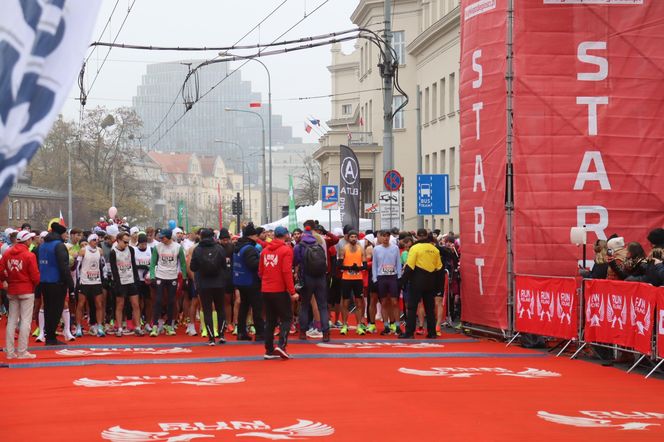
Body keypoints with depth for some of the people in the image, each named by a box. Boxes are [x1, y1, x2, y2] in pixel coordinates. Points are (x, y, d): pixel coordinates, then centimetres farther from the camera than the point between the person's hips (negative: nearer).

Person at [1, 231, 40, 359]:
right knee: (25, 321, 0)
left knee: (11, 320, 11)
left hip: (12, 291, 5)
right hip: (26, 290, -5)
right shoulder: (29, 256, -13)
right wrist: (35, 284, 9)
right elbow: (35, 276, -13)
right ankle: (22, 352, 0)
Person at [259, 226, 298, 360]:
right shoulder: (286, 250, -8)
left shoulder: (265, 250, 9)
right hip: (280, 290, -5)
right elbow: (287, 272, -15)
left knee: (270, 321, 12)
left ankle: (269, 350, 10)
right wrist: (292, 292, -13)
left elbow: (260, 272, 12)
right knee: (287, 318, 3)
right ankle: (281, 345, -14)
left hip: (266, 290, 5)